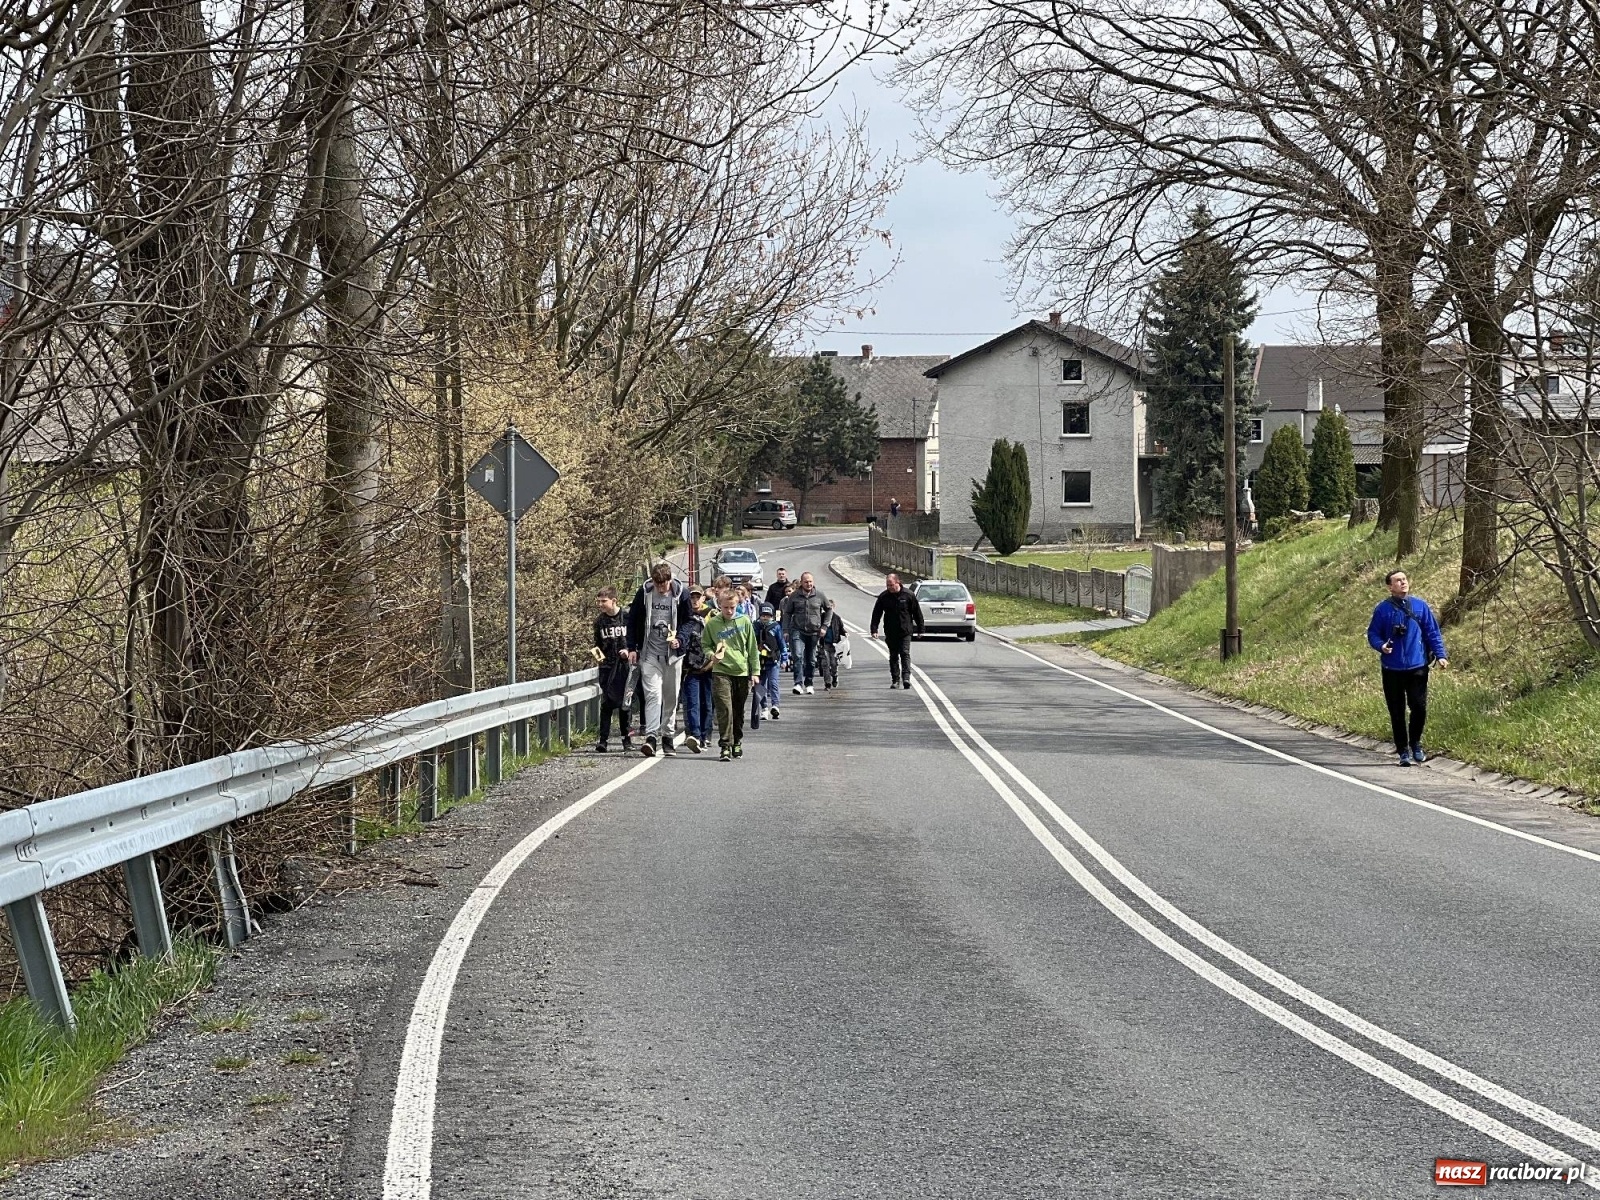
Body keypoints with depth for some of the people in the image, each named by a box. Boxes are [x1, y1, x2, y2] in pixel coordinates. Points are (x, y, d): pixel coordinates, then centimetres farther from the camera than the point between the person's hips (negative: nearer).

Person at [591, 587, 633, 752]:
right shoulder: (599, 620, 7)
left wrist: (629, 650, -12)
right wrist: (597, 655, 1)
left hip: (625, 664, -2)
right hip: (607, 666, 2)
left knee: (625, 704, 2)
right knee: (606, 703, -2)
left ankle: (627, 739, 12)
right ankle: (603, 740, -1)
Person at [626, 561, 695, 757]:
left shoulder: (681, 594, -4)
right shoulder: (644, 593, -3)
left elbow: (689, 622, 5)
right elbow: (633, 620, 6)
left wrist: (680, 639, -12)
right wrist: (632, 647, 1)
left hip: (673, 653, 1)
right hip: (650, 653, -1)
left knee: (671, 696, 8)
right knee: (653, 693, -13)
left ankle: (667, 736, 19)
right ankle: (651, 736, -20)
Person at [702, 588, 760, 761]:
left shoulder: (744, 621, 4)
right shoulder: (712, 623, 2)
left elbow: (753, 648, 8)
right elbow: (705, 644, 12)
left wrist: (755, 671, 5)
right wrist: (712, 655, -10)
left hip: (742, 671, 2)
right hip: (721, 671, -2)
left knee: (739, 711, 11)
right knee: (724, 708, -13)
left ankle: (737, 743, 25)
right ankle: (725, 746, -12)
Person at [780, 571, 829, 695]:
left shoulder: (819, 596, 3)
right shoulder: (794, 596, 0)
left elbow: (829, 610, 16)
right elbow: (787, 613, 6)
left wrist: (824, 627, 7)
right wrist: (785, 630, -1)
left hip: (813, 632, 2)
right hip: (798, 631, -2)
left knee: (811, 660, 10)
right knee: (798, 657, -18)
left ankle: (809, 684, 23)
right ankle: (798, 684, -23)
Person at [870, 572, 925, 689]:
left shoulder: (909, 595, -5)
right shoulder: (883, 596, 0)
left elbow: (917, 613, 2)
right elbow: (876, 614, 3)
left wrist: (920, 629, 3)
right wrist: (874, 629, -7)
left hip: (905, 631, -3)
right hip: (890, 632, 3)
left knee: (905, 653, -11)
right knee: (893, 656, 7)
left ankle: (906, 677, -17)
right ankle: (895, 680, 13)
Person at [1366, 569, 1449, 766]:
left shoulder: (1420, 606, 3)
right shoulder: (1383, 609, -1)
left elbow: (1433, 632, 6)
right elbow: (1373, 634, 4)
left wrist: (1440, 655, -3)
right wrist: (1381, 646, -17)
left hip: (1417, 666, 1)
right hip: (1392, 668, -1)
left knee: (1419, 707, -2)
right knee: (1397, 712, 5)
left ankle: (1416, 744, 22)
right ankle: (1404, 751, 17)